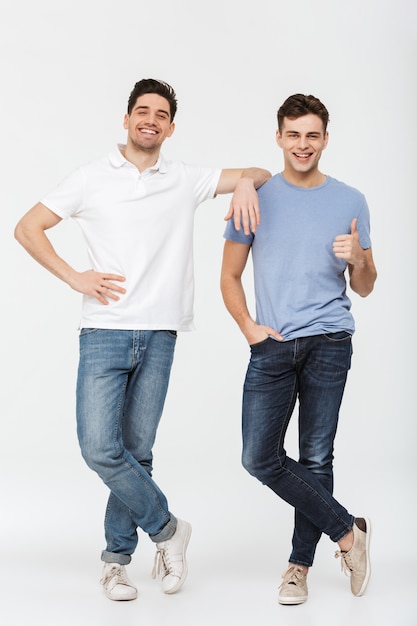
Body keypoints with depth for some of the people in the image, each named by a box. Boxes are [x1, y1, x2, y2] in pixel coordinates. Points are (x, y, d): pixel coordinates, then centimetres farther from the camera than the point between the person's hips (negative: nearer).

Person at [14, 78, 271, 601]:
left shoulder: (185, 181, 10)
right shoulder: (92, 179, 5)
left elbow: (259, 174, 16)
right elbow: (27, 228, 7)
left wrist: (246, 184, -9)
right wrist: (74, 278, -4)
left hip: (159, 337, 1)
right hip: (105, 333, -1)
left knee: (136, 452, 5)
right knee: (100, 449, -11)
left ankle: (117, 559, 20)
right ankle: (166, 528, 11)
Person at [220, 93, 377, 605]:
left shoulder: (350, 202, 8)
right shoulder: (257, 198, 7)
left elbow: (364, 289, 12)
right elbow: (229, 276, 12)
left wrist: (358, 259, -9)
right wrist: (248, 327, -2)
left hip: (329, 342, -1)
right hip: (272, 346, 1)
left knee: (315, 458, 2)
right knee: (259, 457, -3)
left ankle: (300, 565, 16)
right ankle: (348, 532, 11)